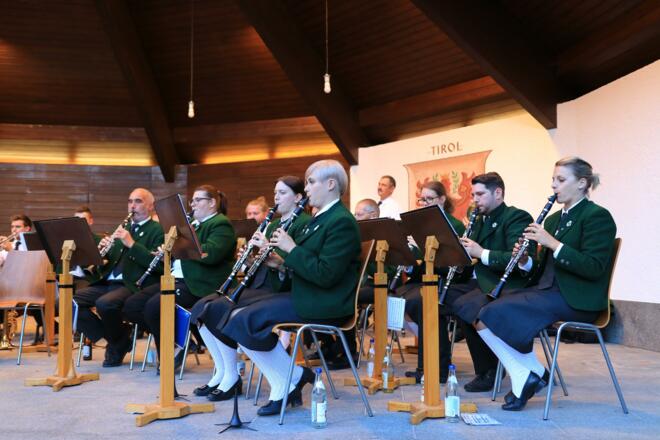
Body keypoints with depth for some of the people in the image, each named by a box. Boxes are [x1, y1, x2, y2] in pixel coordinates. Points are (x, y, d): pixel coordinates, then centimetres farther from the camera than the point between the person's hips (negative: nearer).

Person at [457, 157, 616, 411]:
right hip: (548, 290, 8)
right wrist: (525, 261, -3)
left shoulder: (598, 216, -5)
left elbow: (594, 268, -17)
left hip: (576, 300, -8)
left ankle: (530, 374, -5)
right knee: (480, 313, -12)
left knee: (496, 313, -24)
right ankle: (525, 379, -8)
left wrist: (552, 243, -21)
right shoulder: (553, 219, 19)